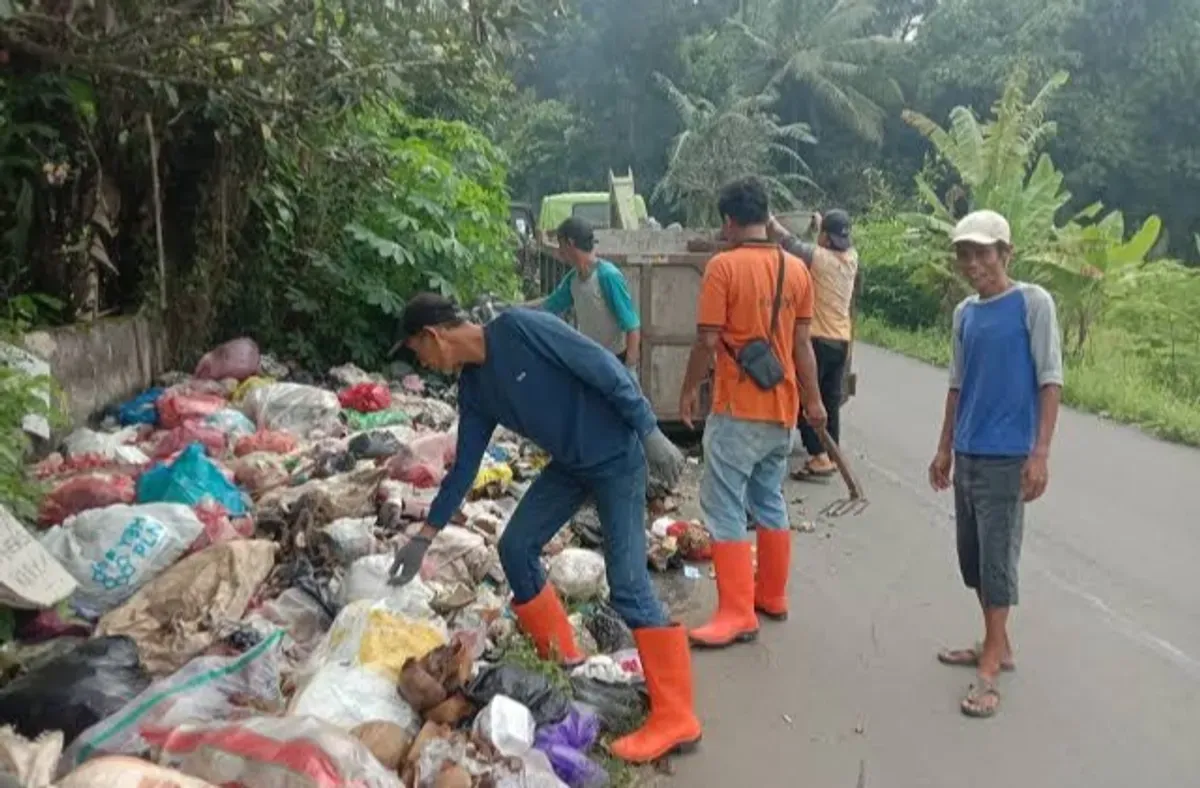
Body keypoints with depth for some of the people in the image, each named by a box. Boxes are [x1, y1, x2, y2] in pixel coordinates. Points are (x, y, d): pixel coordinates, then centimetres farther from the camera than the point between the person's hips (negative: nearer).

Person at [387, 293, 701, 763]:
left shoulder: (520, 328, -21)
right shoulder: (474, 389, 4)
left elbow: (604, 367, -21)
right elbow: (464, 469, 10)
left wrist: (650, 433, -23)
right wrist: (425, 536, 12)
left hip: (617, 459, -8)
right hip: (569, 465, 8)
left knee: (628, 586, -11)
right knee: (516, 547, 6)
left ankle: (676, 719, -3)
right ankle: (563, 660, 24)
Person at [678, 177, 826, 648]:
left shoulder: (724, 266, -12)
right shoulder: (796, 269, 4)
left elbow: (707, 340, -14)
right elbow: (801, 343, 7)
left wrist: (689, 389, 0)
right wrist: (813, 399, 15)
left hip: (737, 408, -7)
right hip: (782, 407, 7)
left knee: (725, 508, -2)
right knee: (770, 501, 18)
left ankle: (737, 615, -2)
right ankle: (772, 595, 29)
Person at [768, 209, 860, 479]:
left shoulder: (819, 257, -14)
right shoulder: (851, 258, 5)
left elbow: (786, 239, -6)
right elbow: (840, 242, 28)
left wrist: (770, 221, 12)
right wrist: (821, 222, 43)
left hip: (817, 339, -7)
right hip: (841, 340, 7)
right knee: (831, 401, 14)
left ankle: (819, 457, -8)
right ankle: (831, 455, 19)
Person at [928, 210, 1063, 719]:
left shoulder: (1033, 302, -8)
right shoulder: (964, 313, 9)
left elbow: (1051, 380, -10)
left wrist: (1040, 453, -16)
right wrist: (945, 448, 16)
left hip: (1006, 457, -6)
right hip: (967, 456, 6)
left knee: (997, 559, -2)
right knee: (971, 556, 13)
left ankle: (990, 668, 8)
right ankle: (997, 646, 29)